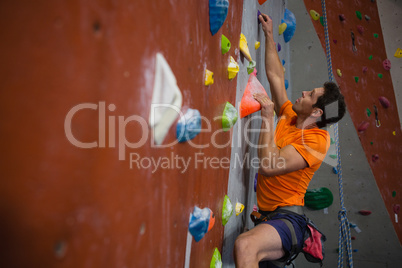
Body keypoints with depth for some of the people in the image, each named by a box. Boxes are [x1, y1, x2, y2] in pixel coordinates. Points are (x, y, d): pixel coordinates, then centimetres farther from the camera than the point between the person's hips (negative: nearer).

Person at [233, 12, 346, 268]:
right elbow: (276, 75, 14)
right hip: (267, 216, 8)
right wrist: (269, 35, 19)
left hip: (288, 219, -8)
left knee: (245, 245, -35)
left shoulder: (316, 139, -15)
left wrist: (267, 117, -20)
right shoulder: (289, 117, 6)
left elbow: (269, 166, -27)